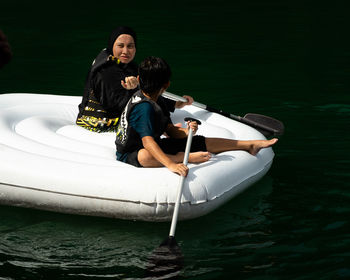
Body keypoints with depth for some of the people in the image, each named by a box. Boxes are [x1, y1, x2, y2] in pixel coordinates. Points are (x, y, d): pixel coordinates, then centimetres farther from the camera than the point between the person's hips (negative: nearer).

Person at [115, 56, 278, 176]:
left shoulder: (148, 102, 5)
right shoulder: (144, 108, -28)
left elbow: (168, 129, 4)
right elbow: (147, 141, -40)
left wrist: (185, 132, -19)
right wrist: (171, 165, -51)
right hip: (130, 155, -10)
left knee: (198, 142, 5)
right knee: (146, 156, -47)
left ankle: (249, 145, 10)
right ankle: (186, 158, -25)